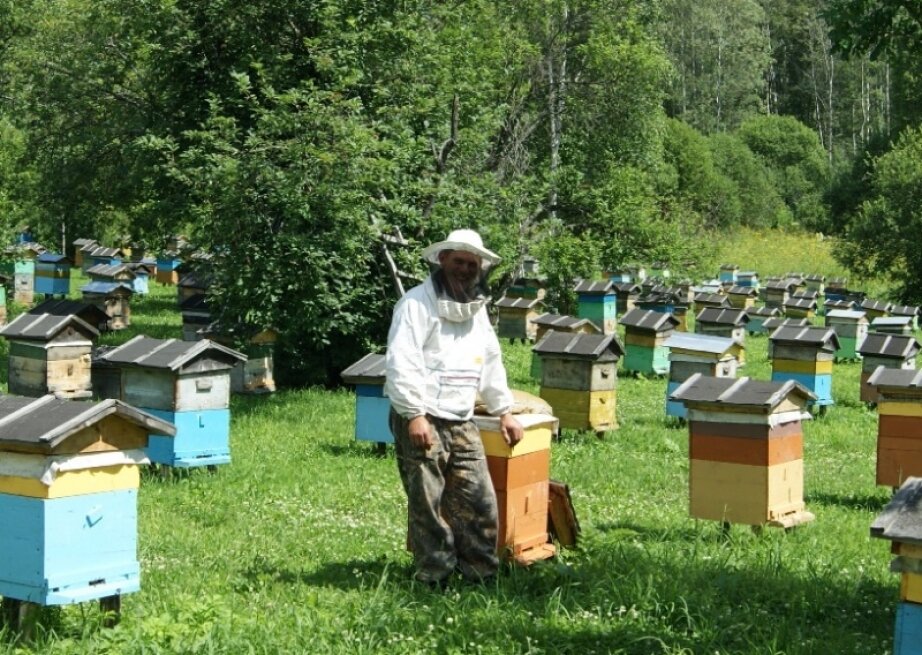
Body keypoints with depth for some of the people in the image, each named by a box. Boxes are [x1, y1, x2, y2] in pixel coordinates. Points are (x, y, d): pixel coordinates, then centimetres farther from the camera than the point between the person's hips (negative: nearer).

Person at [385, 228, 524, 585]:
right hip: (421, 420, -7)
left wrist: (503, 410, 22)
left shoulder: (476, 307, 16)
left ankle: (481, 573, 13)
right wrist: (415, 415, -22)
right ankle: (434, 577, 5)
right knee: (428, 503, -4)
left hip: (461, 422, 7)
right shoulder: (417, 302, -9)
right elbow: (402, 363, -17)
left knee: (479, 500, 4)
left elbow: (491, 361, 26)